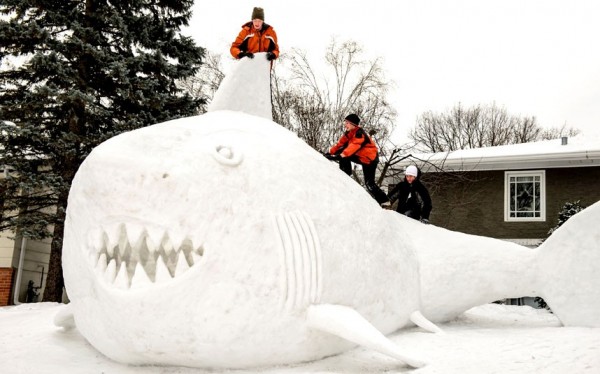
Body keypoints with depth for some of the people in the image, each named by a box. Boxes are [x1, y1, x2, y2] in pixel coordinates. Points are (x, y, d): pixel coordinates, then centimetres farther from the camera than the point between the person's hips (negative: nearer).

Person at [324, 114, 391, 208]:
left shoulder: (360, 133, -27)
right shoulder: (348, 133, 2)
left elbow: (354, 146, -41)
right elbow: (340, 143, 2)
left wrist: (340, 155, -51)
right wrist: (330, 152, -11)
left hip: (370, 159, -9)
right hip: (360, 157, 9)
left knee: (369, 183, -11)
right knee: (343, 153, -5)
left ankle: (384, 201, -1)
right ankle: (345, 173, 4)